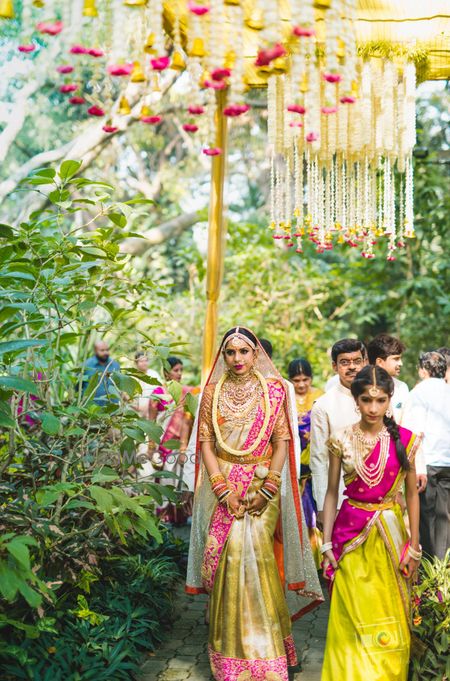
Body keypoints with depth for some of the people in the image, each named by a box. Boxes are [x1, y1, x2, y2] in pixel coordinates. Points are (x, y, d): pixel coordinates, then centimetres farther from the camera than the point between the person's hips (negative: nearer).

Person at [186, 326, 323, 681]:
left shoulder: (274, 390, 3)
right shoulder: (213, 390, 6)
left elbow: (282, 442, 0)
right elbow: (206, 442, 2)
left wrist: (267, 489, -11)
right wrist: (223, 488, -9)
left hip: (263, 484, -1)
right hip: (222, 484, 1)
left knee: (255, 551, -12)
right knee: (230, 555, -4)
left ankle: (263, 647, 3)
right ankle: (230, 652, 11)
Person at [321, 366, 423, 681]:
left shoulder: (404, 439, -3)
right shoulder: (341, 440, -3)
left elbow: (412, 494, 2)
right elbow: (331, 493, 2)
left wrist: (413, 547, 1)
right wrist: (327, 544, -1)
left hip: (390, 533, 1)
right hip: (351, 534, 0)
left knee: (390, 617, 8)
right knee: (354, 618, 5)